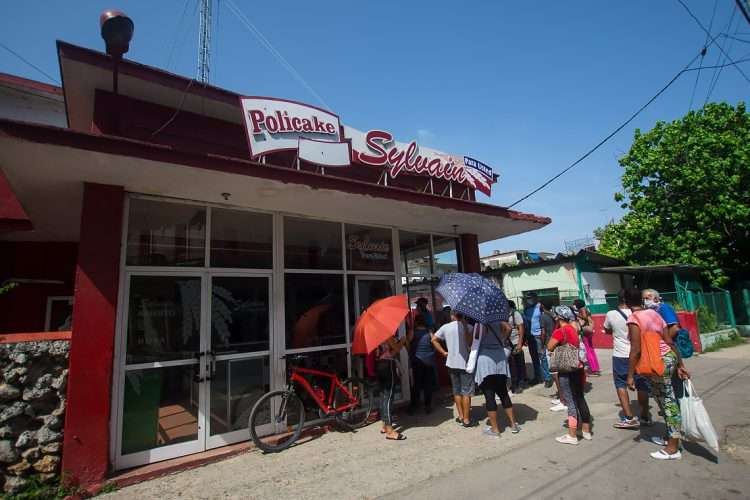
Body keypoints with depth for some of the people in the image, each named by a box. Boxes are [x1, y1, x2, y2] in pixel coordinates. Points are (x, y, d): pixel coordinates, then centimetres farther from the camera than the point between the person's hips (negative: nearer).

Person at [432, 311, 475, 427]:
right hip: (465, 363, -4)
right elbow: (471, 343, -16)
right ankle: (466, 420, 7)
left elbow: (434, 340, 1)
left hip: (452, 363, 4)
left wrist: (443, 352, 5)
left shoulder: (445, 327, 2)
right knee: (466, 392, 4)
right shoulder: (467, 327, -8)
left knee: (457, 391, 16)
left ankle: (460, 416, 25)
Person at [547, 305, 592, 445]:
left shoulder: (559, 331, -18)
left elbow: (550, 348, -12)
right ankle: (586, 431, 30)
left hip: (567, 371, -8)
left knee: (571, 402, -1)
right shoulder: (573, 329, 6)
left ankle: (572, 436, 8)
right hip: (578, 369, 8)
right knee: (580, 399, 18)